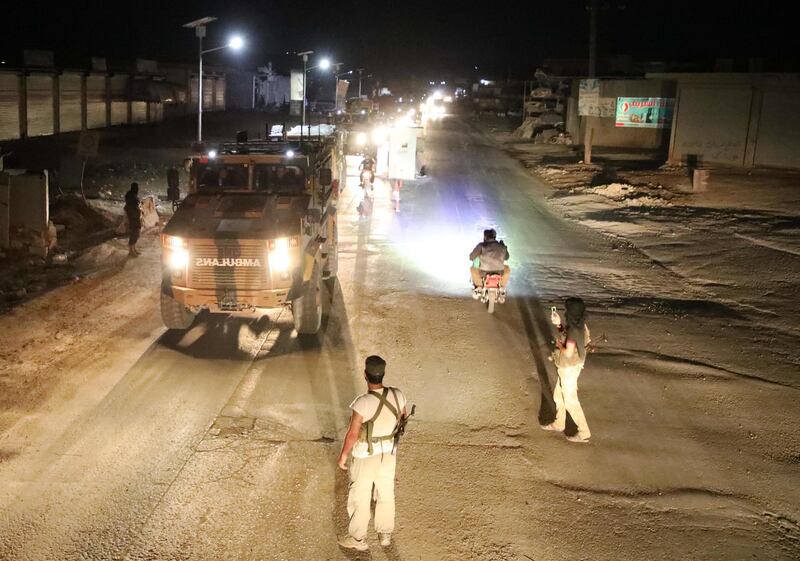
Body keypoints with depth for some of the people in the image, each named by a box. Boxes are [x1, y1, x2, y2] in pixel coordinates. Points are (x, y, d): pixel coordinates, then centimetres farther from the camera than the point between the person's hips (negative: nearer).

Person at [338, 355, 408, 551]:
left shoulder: (362, 403, -32)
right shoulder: (397, 395, -17)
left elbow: (352, 434, -24)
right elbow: (403, 417, 3)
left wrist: (343, 455, -7)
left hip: (365, 456, -5)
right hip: (388, 453, 5)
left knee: (360, 497, 16)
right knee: (386, 493, 23)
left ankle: (358, 539, 32)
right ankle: (385, 534, 39)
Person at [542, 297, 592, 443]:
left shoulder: (574, 330, -29)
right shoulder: (578, 325, -1)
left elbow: (568, 353, -31)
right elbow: (567, 335, 18)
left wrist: (558, 344, -14)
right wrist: (558, 324, 5)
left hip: (570, 368, -10)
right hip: (568, 367, 10)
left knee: (570, 401, 3)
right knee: (558, 395, 25)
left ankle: (584, 433, 11)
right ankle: (559, 424, 41)